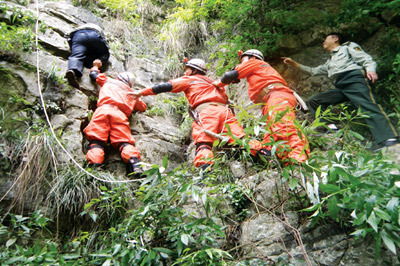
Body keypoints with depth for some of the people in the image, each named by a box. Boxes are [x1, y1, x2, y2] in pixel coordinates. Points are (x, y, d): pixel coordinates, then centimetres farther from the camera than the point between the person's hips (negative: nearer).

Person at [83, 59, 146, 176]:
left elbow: (93, 74, 50)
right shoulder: (132, 94, 34)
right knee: (124, 141, -10)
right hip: (120, 114, 1)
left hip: (103, 110, -1)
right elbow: (143, 107, 46)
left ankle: (94, 165, -36)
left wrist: (95, 66, 70)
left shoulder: (108, 81, 33)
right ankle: (135, 165, -36)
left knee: (96, 140, -11)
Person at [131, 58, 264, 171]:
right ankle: (259, 150, -35)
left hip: (206, 111, -5)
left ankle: (205, 168, -44)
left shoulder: (188, 80, 23)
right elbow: (225, 98, 34)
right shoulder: (211, 82, 39)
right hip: (224, 110, 5)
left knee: (203, 142, -20)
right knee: (239, 137, -12)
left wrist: (141, 92, 23)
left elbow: (166, 86, 17)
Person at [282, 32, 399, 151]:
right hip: (340, 88, 7)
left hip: (354, 79, -7)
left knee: (369, 107, -27)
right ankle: (331, 128, -16)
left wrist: (370, 69, -15)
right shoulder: (329, 62, 39)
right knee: (313, 101, -2)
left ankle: (390, 139, -38)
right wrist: (295, 64, 37)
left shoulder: (348, 47, 21)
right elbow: (314, 71, 41)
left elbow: (367, 59, 8)